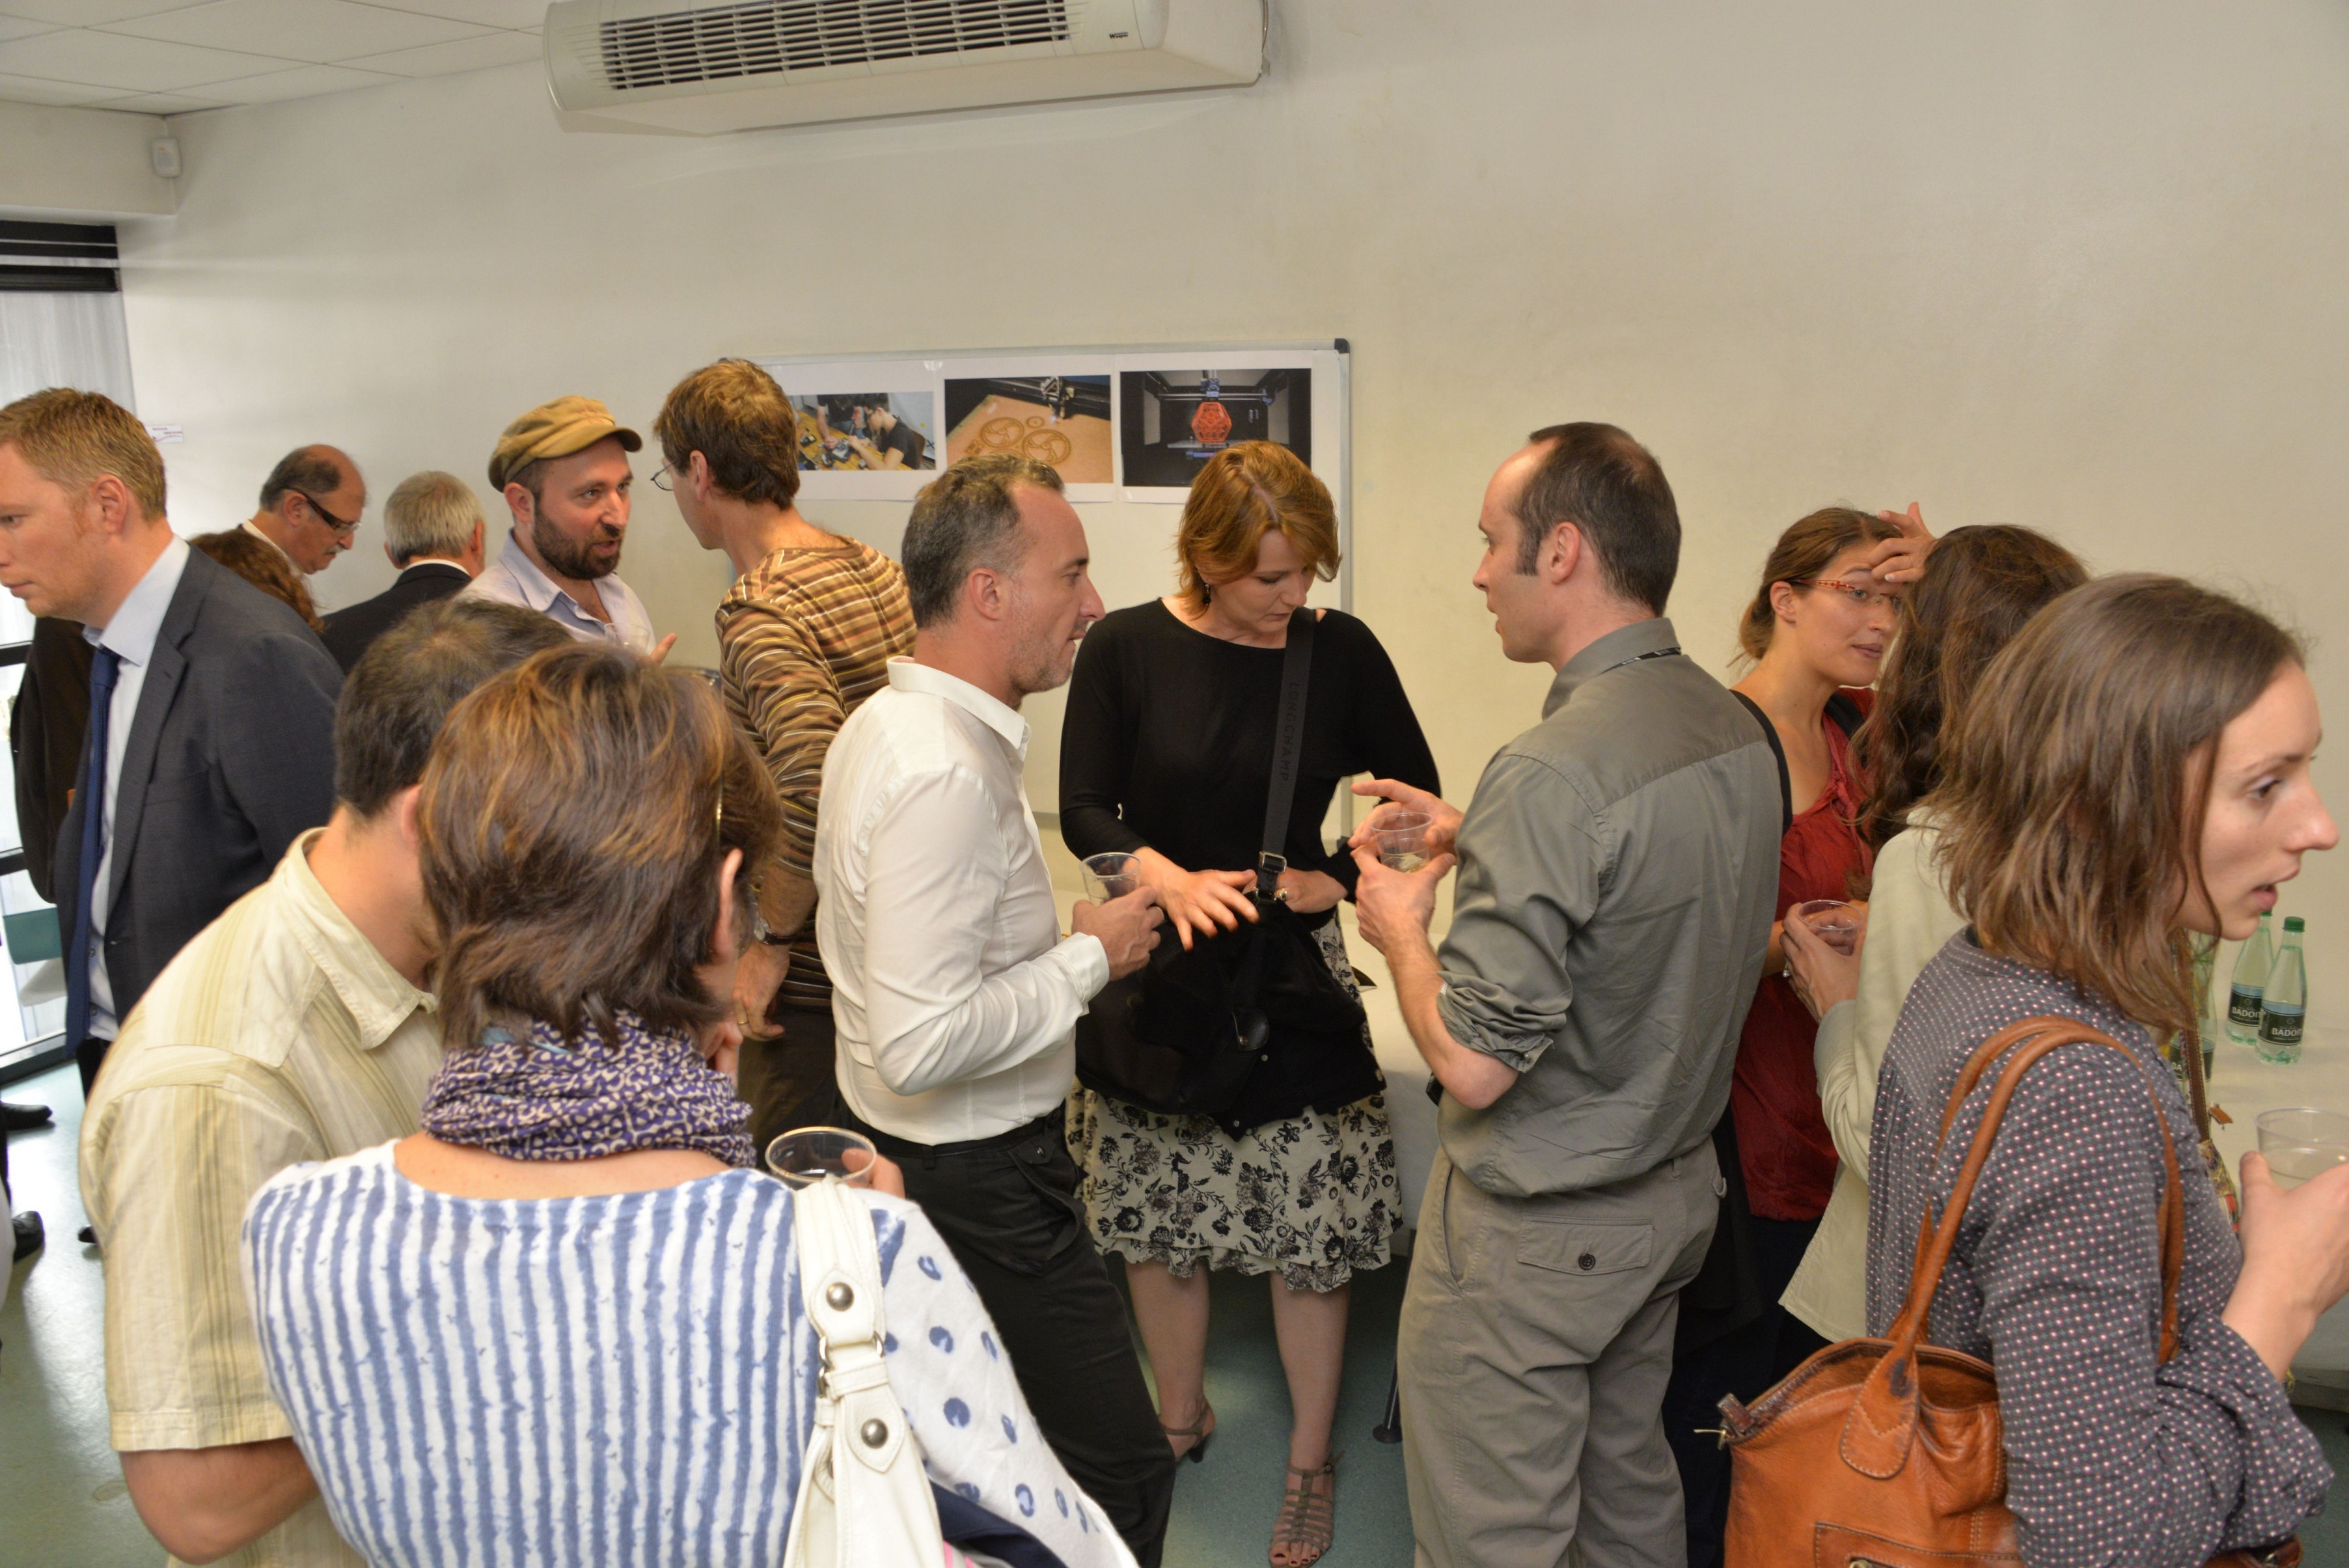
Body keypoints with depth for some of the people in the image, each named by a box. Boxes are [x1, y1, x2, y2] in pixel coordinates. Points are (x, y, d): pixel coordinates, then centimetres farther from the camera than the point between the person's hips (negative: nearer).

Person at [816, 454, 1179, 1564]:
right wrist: (1089, 957, -19)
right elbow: (923, 1042, -31)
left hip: (902, 1155, 10)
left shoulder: (881, 724, 7)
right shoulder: (948, 773, -27)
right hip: (980, 1181, -10)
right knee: (1120, 1472, 1)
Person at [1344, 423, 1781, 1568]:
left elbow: (1474, 1061, -28)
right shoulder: (1737, 732, 1)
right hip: (1676, 1192, 9)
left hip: (1536, 1234, -9)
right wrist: (1476, 841, 11)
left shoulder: (1554, 771, -28)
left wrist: (1399, 926, -10)